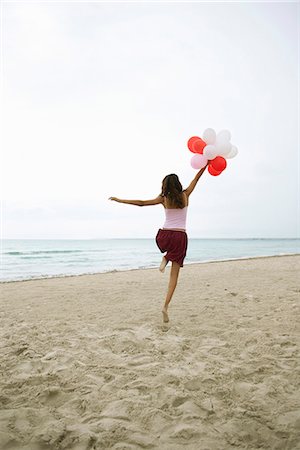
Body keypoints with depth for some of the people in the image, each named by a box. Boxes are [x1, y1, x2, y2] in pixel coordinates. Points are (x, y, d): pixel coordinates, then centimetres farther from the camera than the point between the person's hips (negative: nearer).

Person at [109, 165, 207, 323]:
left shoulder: (164, 199, 2)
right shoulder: (185, 195, 4)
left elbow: (141, 203, -1)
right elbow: (196, 178, 14)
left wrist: (120, 200, 5)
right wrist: (206, 164, 26)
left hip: (164, 236, 1)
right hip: (180, 237, -1)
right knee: (174, 275, 4)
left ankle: (165, 259, 14)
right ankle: (166, 306, -6)